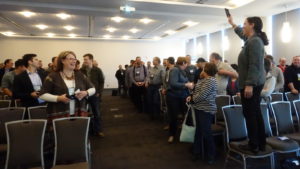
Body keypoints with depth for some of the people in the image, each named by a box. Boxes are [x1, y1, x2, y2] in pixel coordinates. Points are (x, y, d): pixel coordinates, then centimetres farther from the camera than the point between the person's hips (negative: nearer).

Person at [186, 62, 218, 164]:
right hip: (199, 108, 10)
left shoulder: (210, 80, -18)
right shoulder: (203, 79, 14)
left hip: (206, 110, -10)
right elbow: (197, 91, 16)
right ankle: (197, 152, 29)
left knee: (206, 133, 0)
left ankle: (211, 155, 18)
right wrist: (191, 97, -3)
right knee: (198, 131, 16)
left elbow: (202, 95, -23)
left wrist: (192, 99, -8)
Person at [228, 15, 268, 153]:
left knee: (249, 114, -3)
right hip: (254, 83, 10)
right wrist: (232, 24, 48)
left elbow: (254, 65, -23)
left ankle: (253, 146, 6)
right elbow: (242, 34, 40)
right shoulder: (253, 39, 16)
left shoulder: (254, 41, -15)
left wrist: (249, 84, -27)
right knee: (256, 113, 13)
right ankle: (261, 144, 22)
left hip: (251, 84, -10)